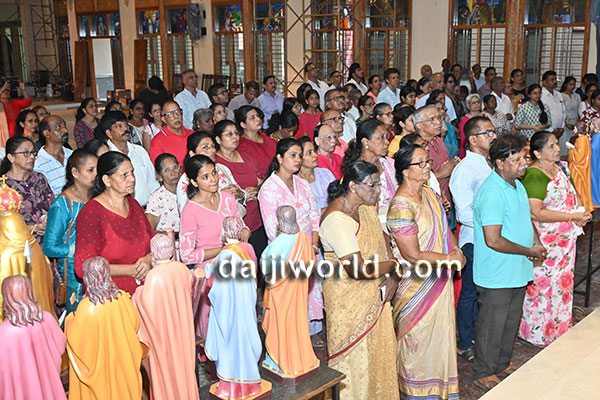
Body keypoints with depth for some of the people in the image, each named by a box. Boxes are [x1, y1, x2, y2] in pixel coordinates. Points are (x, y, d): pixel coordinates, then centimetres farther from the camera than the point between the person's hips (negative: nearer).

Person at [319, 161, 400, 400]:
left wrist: (393, 277, -6)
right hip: (349, 298, -8)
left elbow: (383, 243, 10)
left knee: (377, 351, 21)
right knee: (355, 358, 8)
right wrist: (392, 265, -13)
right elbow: (358, 270, -29)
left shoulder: (366, 206, 2)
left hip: (375, 295, 8)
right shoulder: (336, 219, -26)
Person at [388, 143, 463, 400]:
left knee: (440, 334, 21)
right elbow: (413, 256, -25)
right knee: (419, 339, 9)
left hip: (440, 280, 8)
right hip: (418, 286, -8)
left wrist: (455, 248, -2)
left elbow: (443, 226, 16)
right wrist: (450, 259, -16)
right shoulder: (401, 207, -25)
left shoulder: (427, 193, 2)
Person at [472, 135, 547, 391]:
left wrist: (536, 242, 2)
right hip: (496, 276, -9)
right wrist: (529, 252, -16)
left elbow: (526, 218, 22)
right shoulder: (492, 192, -24)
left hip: (518, 272, 9)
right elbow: (493, 240, -28)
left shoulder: (517, 185, 8)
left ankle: (503, 364, 41)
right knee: (492, 326, 6)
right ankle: (483, 374, 23)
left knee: (511, 322, 22)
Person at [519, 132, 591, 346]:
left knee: (563, 282, 18)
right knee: (542, 284, 3)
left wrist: (581, 212, -1)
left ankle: (559, 327, 36)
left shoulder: (561, 167, 7)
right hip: (544, 243, -8)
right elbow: (535, 213, -27)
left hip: (566, 240, 9)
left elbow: (573, 194, 21)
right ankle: (538, 332, 21)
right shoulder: (534, 176, -20)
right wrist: (572, 217, -22)